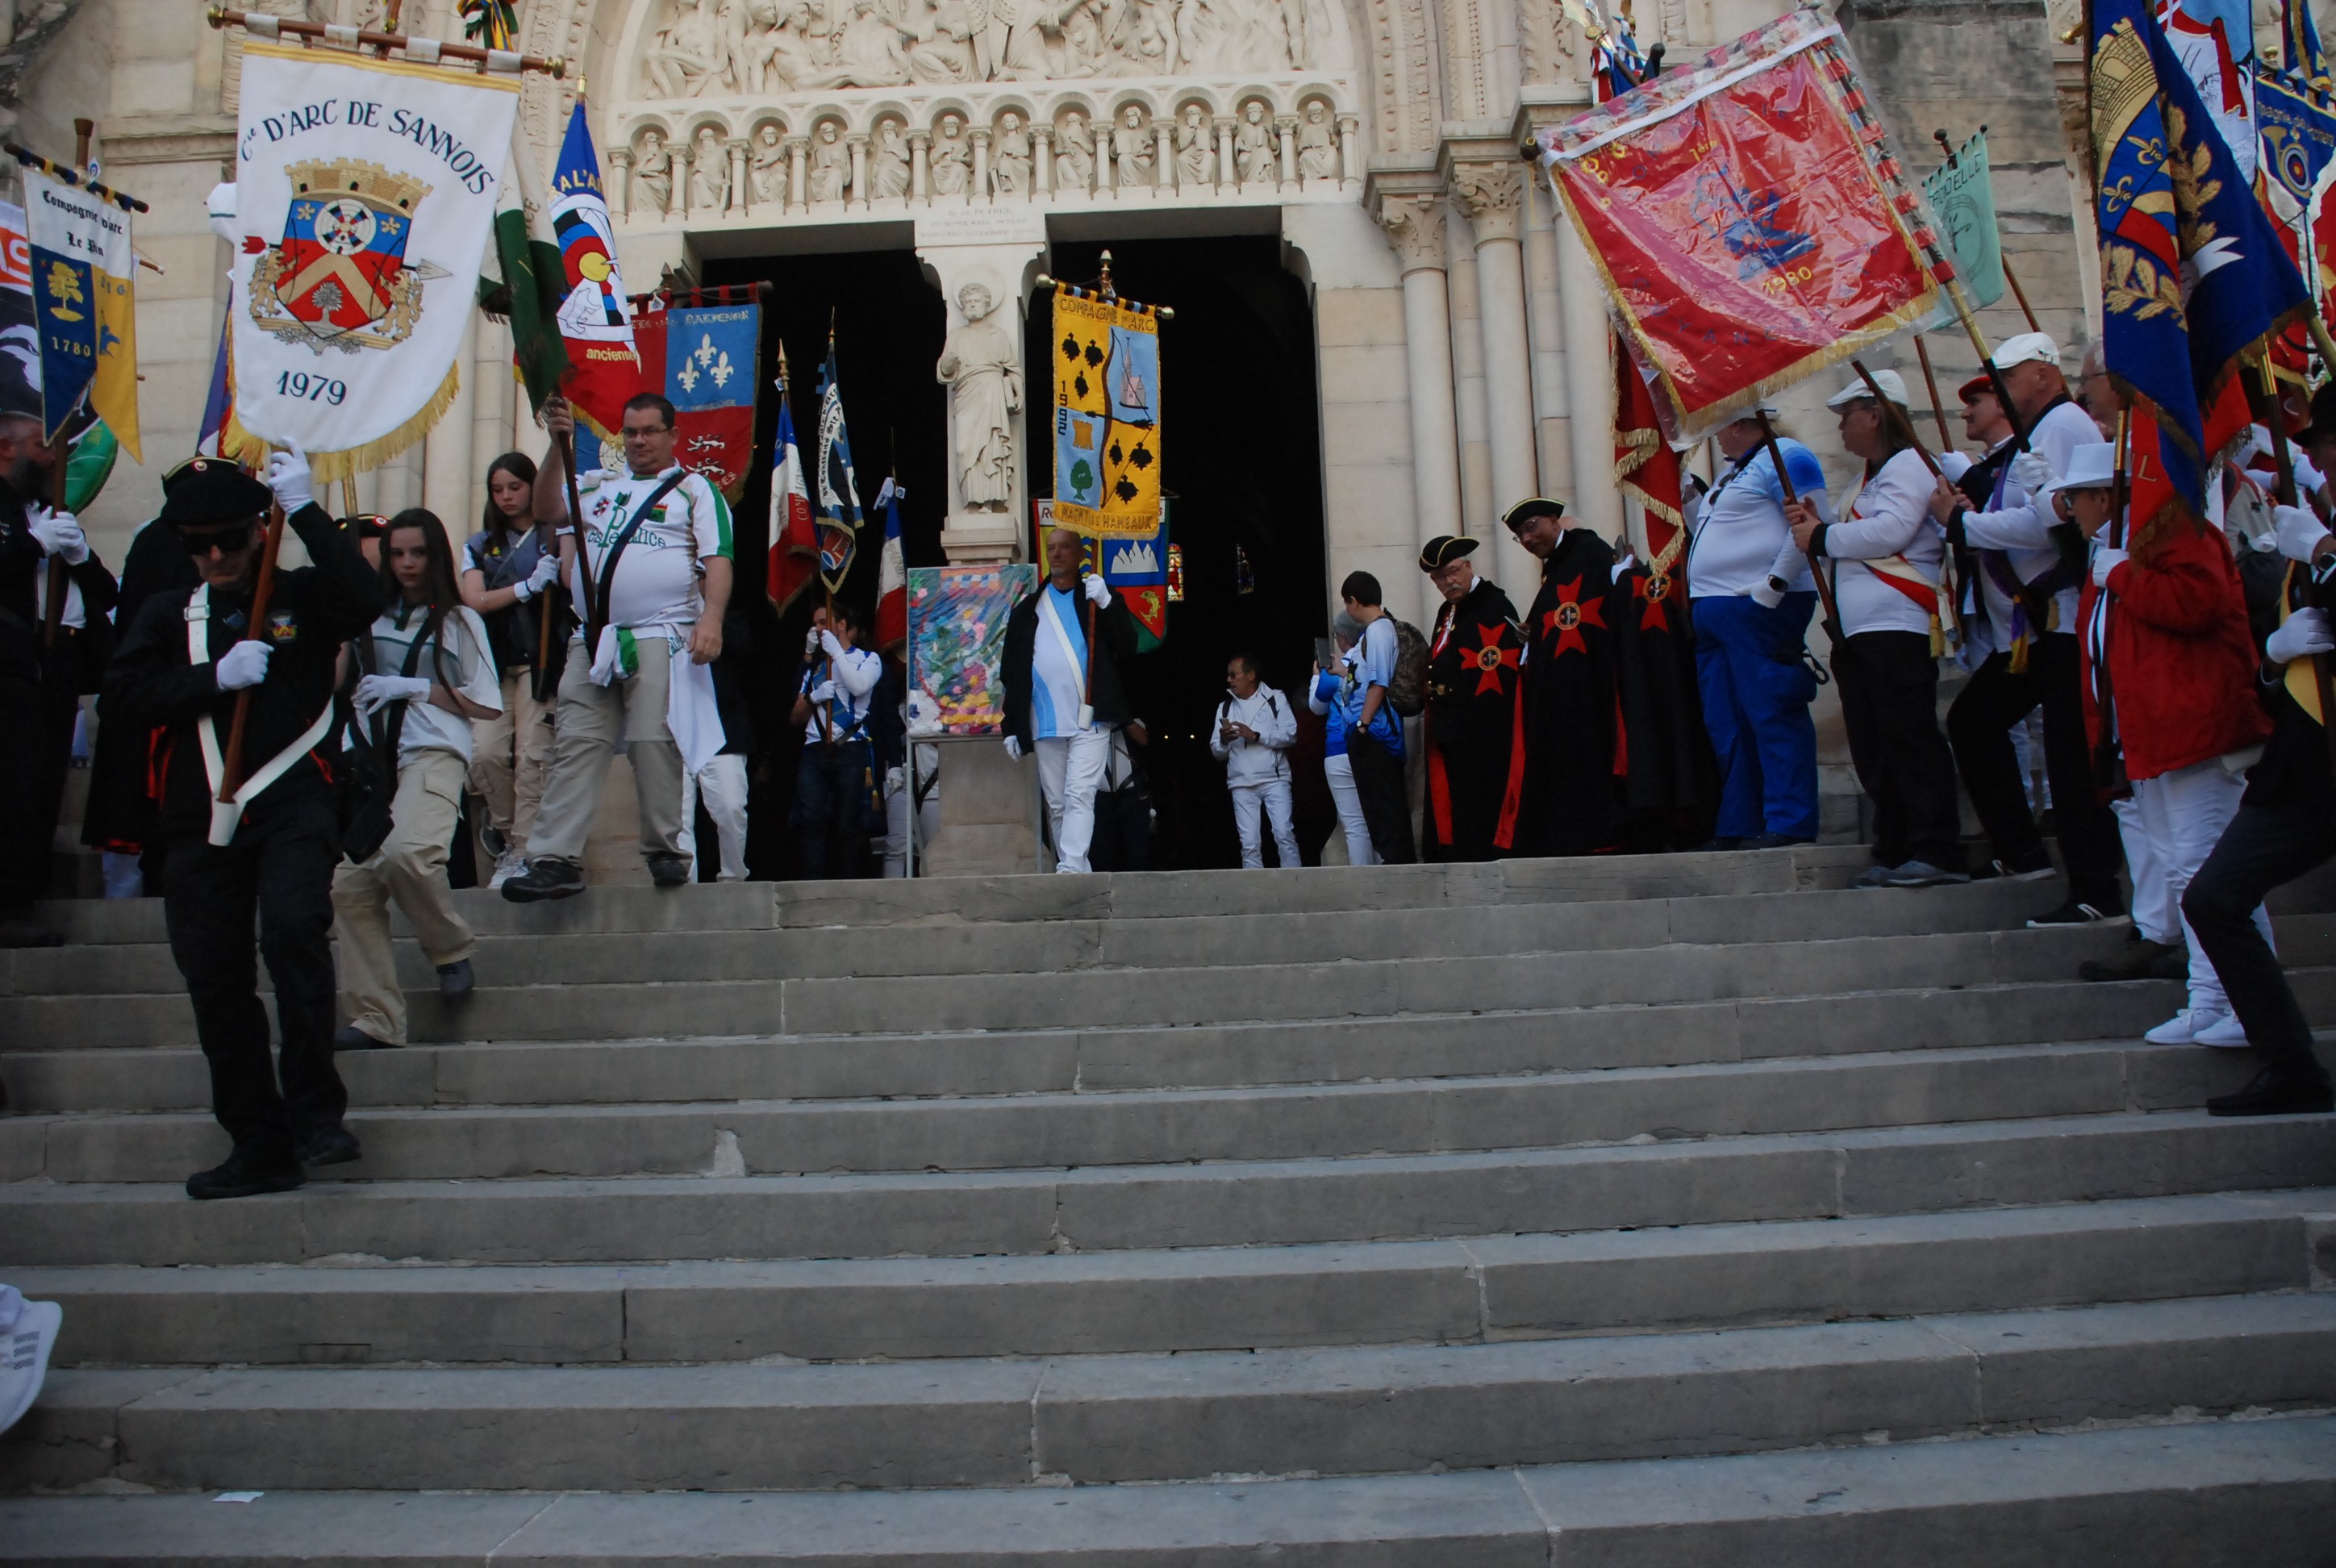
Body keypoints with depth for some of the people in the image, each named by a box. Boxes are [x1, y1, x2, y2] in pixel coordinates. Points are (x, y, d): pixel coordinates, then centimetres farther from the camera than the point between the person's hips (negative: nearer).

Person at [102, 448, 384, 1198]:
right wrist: (217, 677, -8)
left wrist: (305, 510, -12)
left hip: (294, 804, -4)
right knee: (215, 981, 3)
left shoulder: (302, 597, 8)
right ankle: (260, 1146, 14)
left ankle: (316, 1109, -14)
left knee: (293, 925, -27)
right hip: (202, 819, 4)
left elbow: (365, 598, -15)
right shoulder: (167, 615, 17)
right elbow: (119, 698, 4)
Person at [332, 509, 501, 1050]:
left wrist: (414, 688, -1)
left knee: (406, 852, -31)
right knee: (348, 881, -10)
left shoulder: (460, 620, 11)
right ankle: (374, 1019, -5)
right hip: (371, 759, 4)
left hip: (434, 754, -4)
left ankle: (453, 948, -4)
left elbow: (486, 705, 7)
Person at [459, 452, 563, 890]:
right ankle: (505, 826, 16)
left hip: (540, 661, -3)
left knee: (532, 755, -12)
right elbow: (474, 600, 3)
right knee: (485, 752, -10)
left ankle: (521, 851, -6)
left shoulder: (555, 537, 8)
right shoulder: (480, 546, 18)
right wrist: (528, 587, -12)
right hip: (492, 663, 3)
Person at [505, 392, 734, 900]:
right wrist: (559, 444, -1)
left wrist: (711, 618, -17)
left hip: (661, 636, -4)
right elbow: (547, 511, 9)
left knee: (654, 742, -10)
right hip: (593, 640, 4)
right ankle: (555, 859, -6)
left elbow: (717, 561, -1)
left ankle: (665, 851, 1)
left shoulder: (695, 490, 11)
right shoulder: (596, 485, 24)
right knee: (575, 745, -3)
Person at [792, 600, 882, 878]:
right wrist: (814, 697, 3)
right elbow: (795, 717, 22)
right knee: (810, 821, -15)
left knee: (847, 825, -9)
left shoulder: (868, 659, 17)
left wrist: (836, 651, -1)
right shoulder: (815, 666, 29)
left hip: (851, 750, -3)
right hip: (815, 750, 4)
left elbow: (859, 686, -9)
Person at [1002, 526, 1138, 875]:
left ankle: (1070, 869, -21)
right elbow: (1013, 672, 14)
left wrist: (1106, 603, -15)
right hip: (1045, 725, 4)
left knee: (1079, 797, -14)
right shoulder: (1027, 609, 15)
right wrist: (1012, 727, 9)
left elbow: (1128, 648, -3)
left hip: (1090, 721, -3)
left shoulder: (1099, 598, 8)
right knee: (1056, 805, 6)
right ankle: (1078, 874, 13)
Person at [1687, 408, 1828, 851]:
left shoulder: (1784, 457, -5)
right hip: (1713, 612, 10)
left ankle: (1789, 826, -9)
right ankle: (1737, 827, 13)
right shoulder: (1735, 472, 25)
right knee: (1725, 726, 9)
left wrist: (1775, 583, -21)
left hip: (1759, 609, -10)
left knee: (1773, 716, -10)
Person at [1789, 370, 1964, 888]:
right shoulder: (1873, 477, 26)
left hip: (1897, 627, -10)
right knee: (1874, 752, 8)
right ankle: (1894, 854, 13)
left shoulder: (1908, 464, -4)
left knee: (1910, 741, -12)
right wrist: (1816, 528, 9)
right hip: (1859, 633, 10)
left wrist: (1822, 538, -8)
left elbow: (1890, 531, -19)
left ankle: (1937, 854, -10)